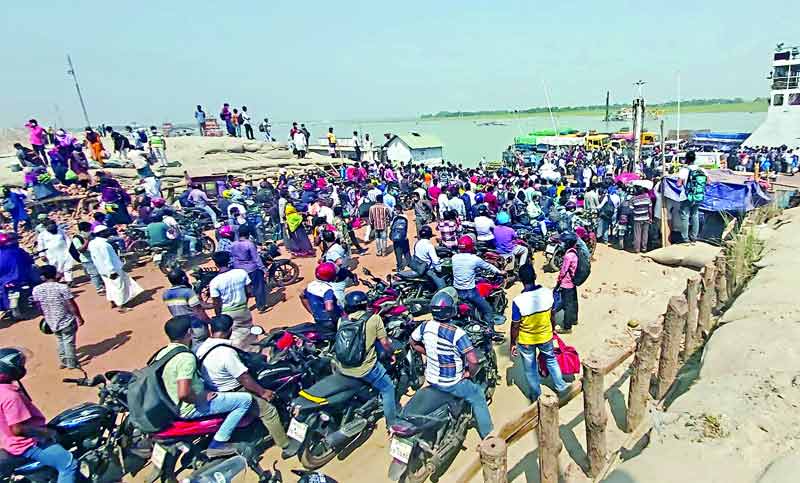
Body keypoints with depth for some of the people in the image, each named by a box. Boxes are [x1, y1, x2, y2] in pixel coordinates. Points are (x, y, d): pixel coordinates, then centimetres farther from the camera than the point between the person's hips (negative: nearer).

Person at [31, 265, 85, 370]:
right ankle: (71, 363, 18)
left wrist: (47, 317, 23)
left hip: (52, 322, 4)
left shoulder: (36, 290, -5)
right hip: (67, 321, -4)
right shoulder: (62, 287, -19)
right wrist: (79, 317, -5)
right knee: (69, 342, 9)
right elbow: (71, 305, -17)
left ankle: (63, 361, 32)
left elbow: (39, 306, 6)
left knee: (60, 341, 23)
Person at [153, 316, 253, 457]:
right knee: (246, 399, -8)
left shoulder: (162, 353, 0)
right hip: (190, 409, -9)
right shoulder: (186, 357, -27)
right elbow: (183, 394, -34)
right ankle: (217, 444, 0)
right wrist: (201, 399, -15)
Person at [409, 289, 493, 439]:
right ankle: (488, 435, 29)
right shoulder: (457, 333, -31)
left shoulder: (426, 325, -14)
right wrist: (469, 373, -14)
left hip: (431, 378, 6)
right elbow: (473, 361, -34)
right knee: (478, 398, 18)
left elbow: (412, 342, 4)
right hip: (452, 383, -6)